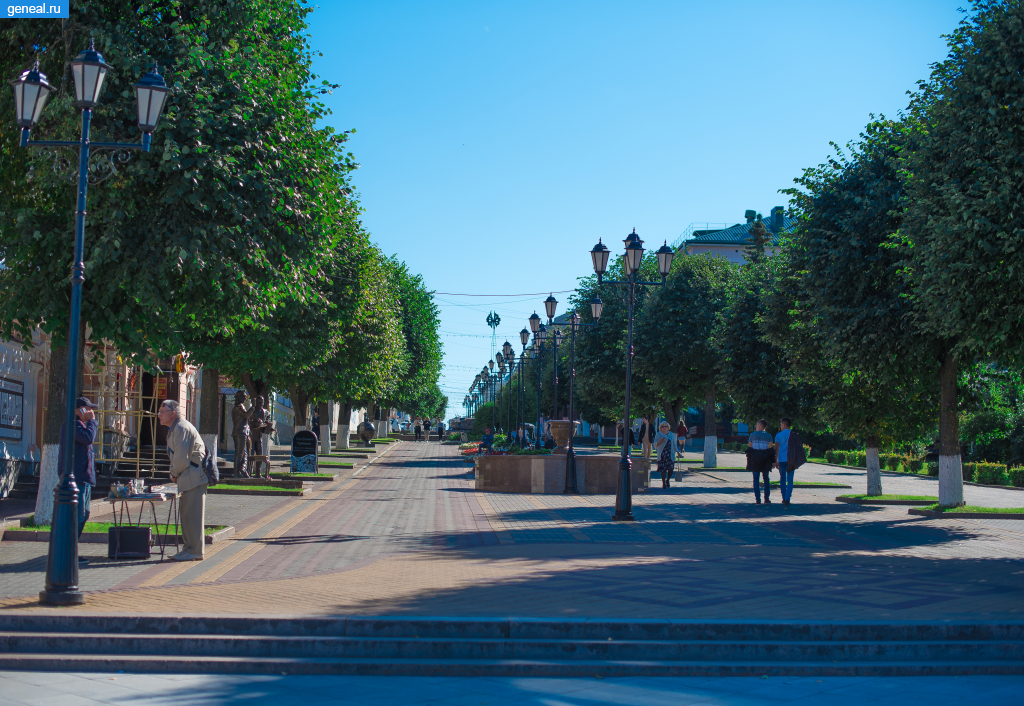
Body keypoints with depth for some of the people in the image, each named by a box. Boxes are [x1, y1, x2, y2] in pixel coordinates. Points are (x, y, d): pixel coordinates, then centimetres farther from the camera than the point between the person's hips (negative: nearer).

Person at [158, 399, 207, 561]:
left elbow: (182, 458, -21)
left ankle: (195, 551, -2)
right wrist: (175, 473, 11)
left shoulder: (181, 428, -16)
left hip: (194, 476, -11)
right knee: (186, 513, 15)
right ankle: (192, 547, 22)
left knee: (192, 514, -6)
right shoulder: (174, 428, 18)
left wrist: (173, 473, -5)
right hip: (187, 477, 11)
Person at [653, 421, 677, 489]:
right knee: (663, 469, -6)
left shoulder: (671, 434, 15)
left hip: (670, 454, 3)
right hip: (662, 454, -3)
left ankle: (667, 480, 22)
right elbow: (655, 445, 1)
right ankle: (663, 483, 6)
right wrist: (660, 441, -17)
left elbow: (673, 444, 24)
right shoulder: (658, 435, 2)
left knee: (671, 468, -4)